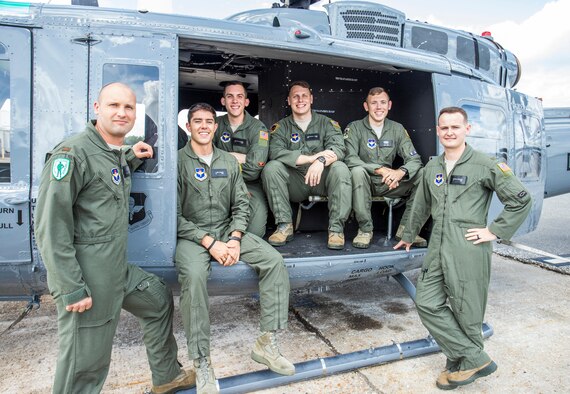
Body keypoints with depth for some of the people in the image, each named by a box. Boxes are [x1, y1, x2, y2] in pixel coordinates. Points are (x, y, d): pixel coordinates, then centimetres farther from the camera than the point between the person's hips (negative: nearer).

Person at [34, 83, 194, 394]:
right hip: (87, 277, -9)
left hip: (118, 269, 9)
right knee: (85, 364, 5)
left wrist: (131, 160, 11)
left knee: (159, 301, 22)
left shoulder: (117, 154, 9)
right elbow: (51, 227, -21)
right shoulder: (74, 153, -18)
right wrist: (71, 288, -21)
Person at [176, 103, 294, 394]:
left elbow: (241, 205, 8)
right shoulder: (178, 161, -3)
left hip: (228, 230, 5)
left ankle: (266, 343, -7)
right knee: (193, 276, -35)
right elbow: (176, 215, -9)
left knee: (274, 261, -16)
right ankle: (201, 363, -20)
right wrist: (209, 242, -17)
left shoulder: (229, 162, 11)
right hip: (192, 235, -4)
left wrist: (235, 239, -10)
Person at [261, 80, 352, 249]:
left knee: (340, 168, -29)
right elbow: (275, 152, -13)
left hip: (322, 180, 0)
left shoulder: (327, 123, 7)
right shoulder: (281, 127, 8)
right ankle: (284, 225, -18)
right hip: (295, 183, 1)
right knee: (271, 168, -24)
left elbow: (338, 148, -10)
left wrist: (321, 161, -34)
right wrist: (312, 158, -23)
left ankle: (336, 227, -21)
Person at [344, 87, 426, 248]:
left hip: (389, 184, 4)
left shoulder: (397, 129, 7)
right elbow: (350, 159, -19)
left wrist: (400, 172, -24)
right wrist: (380, 169, -30)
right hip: (365, 182, -3)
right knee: (358, 171, -36)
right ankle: (365, 229, -23)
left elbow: (414, 159, 0)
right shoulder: (354, 128, -3)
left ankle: (406, 228, -9)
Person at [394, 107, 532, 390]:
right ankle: (475, 359, 14)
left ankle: (460, 364, 23)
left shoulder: (485, 166, -3)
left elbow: (521, 200, -1)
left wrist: (494, 231, -7)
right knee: (427, 303, 3)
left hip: (469, 250, -6)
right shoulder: (431, 168, 14)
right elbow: (420, 207, 25)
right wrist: (408, 236, 32)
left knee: (466, 312, 3)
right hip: (437, 249, 6)